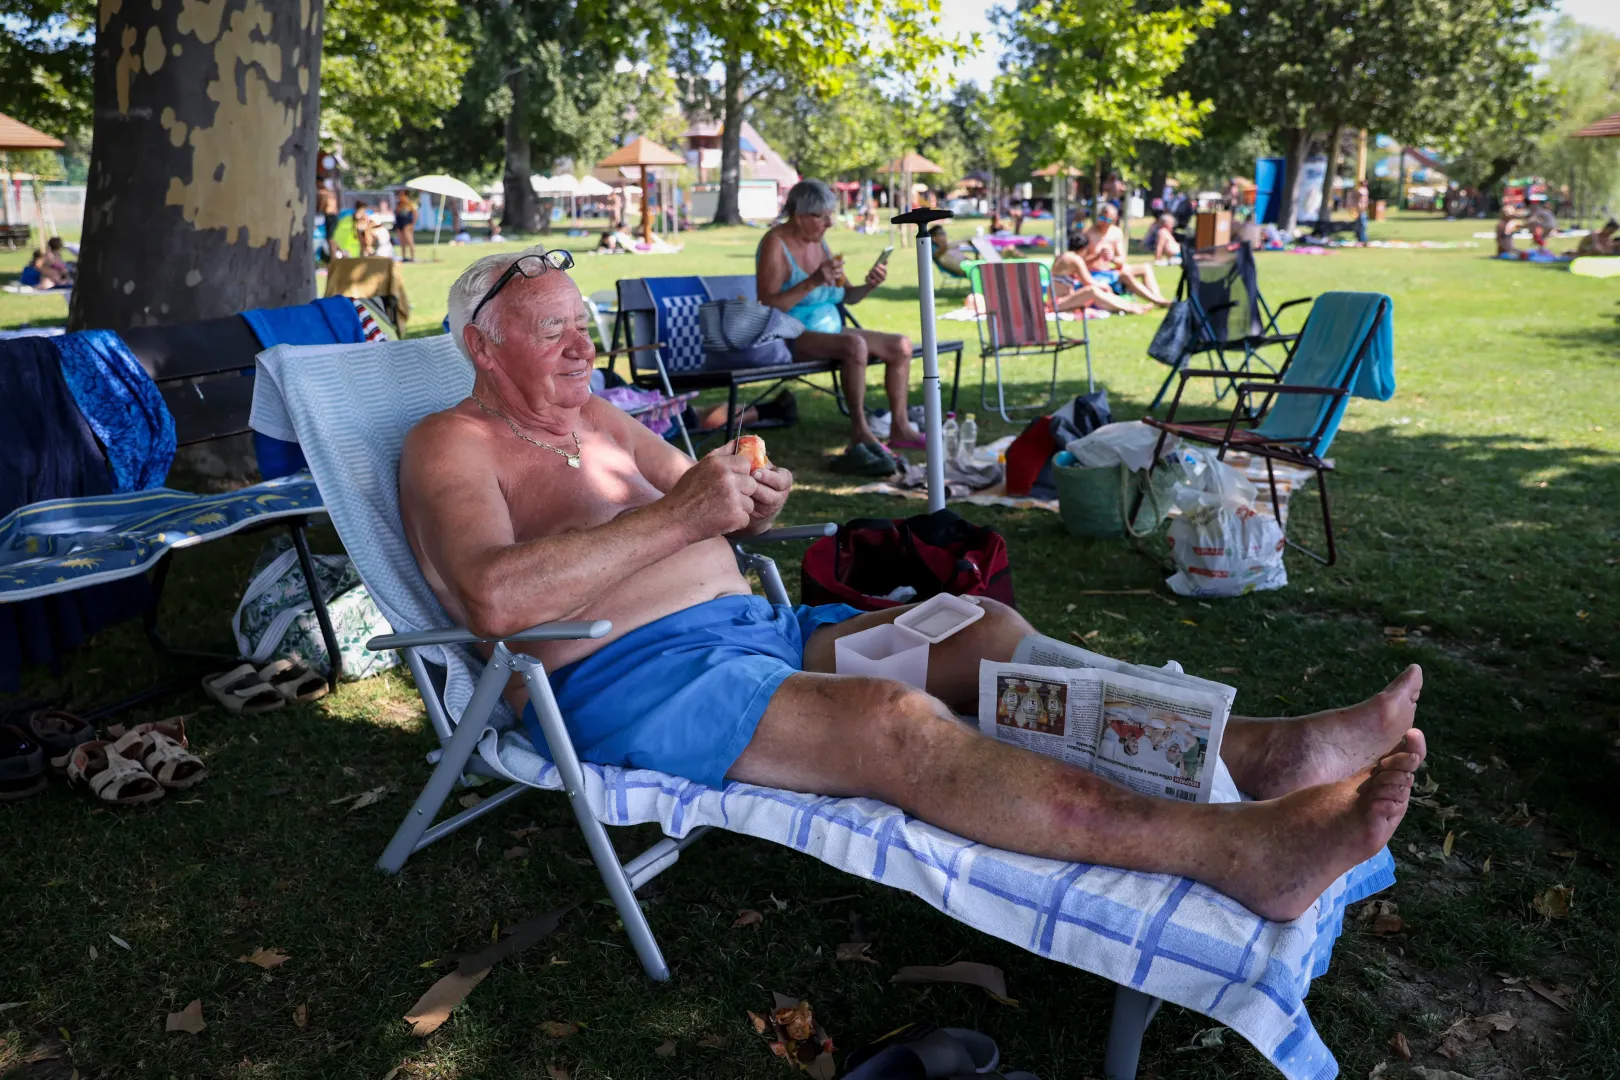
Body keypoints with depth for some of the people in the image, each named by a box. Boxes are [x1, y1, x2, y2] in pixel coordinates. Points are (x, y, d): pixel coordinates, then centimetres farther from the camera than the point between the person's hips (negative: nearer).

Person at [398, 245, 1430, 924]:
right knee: (894, 722, -32)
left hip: (750, 625, 9)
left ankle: (1258, 750, -14)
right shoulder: (452, 444, -2)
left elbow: (703, 507, 25)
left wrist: (752, 504, -1)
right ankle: (1239, 851, -40)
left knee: (982, 631, -8)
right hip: (626, 681, -9)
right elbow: (493, 597, -22)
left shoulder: (596, 415, 23)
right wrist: (675, 517, -22)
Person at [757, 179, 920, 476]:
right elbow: (768, 306, -21)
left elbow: (845, 296, 17)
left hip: (829, 332, 9)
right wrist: (812, 282, -29)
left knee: (901, 345, -5)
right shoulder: (775, 245, -12)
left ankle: (900, 428, -6)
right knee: (855, 344, -35)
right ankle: (860, 431, -27)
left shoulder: (818, 242, 11)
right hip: (792, 338, -9)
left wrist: (868, 285, -4)